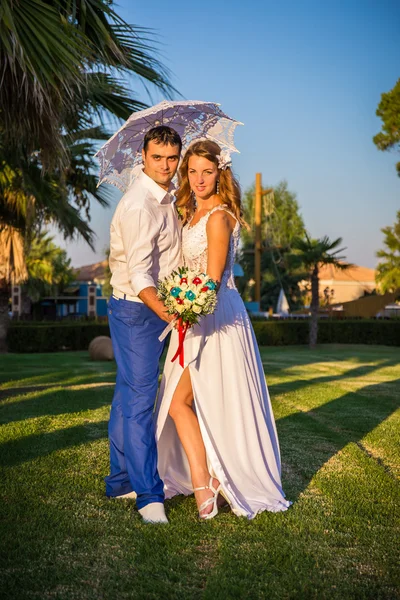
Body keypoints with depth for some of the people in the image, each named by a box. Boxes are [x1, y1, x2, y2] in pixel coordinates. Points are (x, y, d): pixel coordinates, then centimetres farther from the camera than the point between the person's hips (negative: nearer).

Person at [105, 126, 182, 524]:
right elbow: (138, 273, -29)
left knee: (129, 396, 15)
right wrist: (162, 309, -42)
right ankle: (148, 495, -1)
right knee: (139, 401, -7)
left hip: (154, 309, 10)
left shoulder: (167, 198, 11)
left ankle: (120, 481, 27)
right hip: (137, 311, -10)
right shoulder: (139, 206, -20)